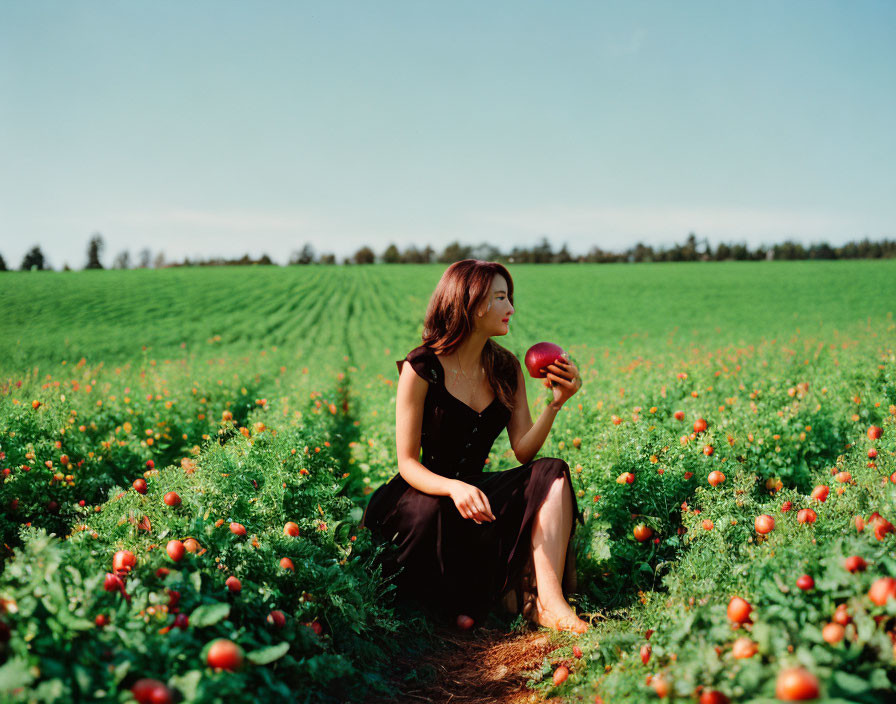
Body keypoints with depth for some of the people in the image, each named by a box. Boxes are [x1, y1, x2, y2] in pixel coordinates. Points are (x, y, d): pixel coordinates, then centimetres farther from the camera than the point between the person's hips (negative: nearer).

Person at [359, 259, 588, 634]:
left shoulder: (507, 368, 3)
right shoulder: (421, 368, -13)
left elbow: (523, 451, -1)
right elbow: (408, 464, -14)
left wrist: (556, 403, -16)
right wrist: (454, 488, -34)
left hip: (474, 489, 5)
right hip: (425, 496, -5)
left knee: (552, 473, -21)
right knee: (433, 514, -40)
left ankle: (548, 601, -34)